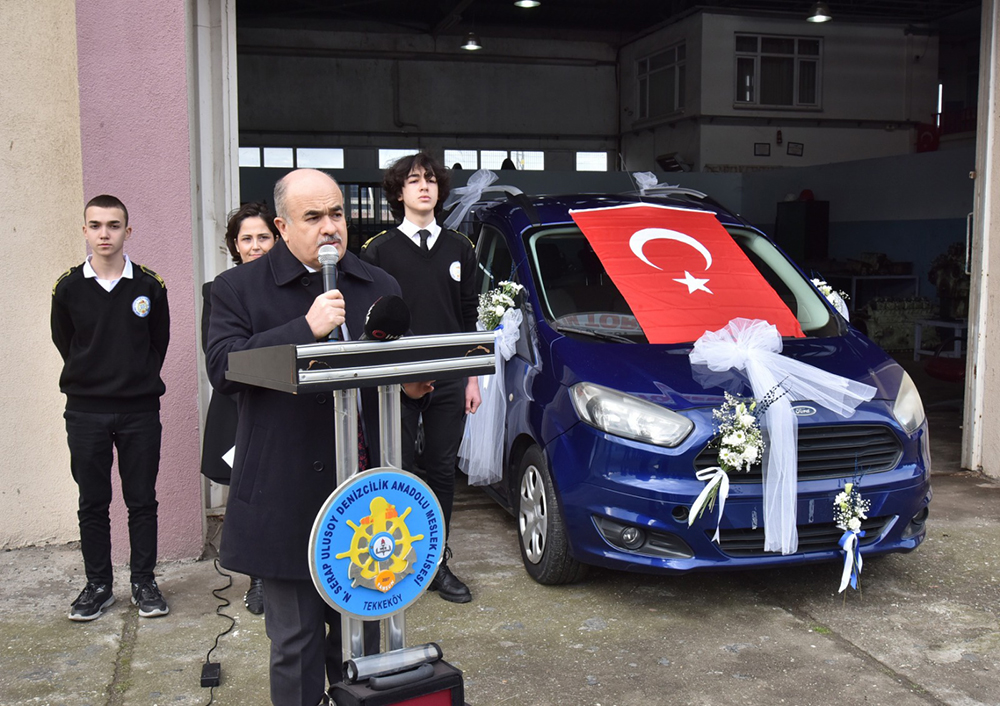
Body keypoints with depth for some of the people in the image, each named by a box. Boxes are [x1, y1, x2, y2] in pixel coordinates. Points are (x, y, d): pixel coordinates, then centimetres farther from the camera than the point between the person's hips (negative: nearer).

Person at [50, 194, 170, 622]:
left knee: (142, 501, 7)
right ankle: (98, 585, 21)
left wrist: (140, 380, 8)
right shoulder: (68, 288, 0)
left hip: (140, 410, 0)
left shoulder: (149, 286, -1)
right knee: (92, 503, 8)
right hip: (86, 410, 1)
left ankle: (143, 582, 19)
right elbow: (63, 342, 12)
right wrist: (92, 379, 10)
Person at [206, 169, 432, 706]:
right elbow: (222, 369, -15)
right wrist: (306, 329, -21)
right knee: (295, 643, 6)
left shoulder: (379, 287, 12)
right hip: (287, 495, -3)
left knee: (361, 631, 17)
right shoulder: (238, 289, 0)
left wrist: (411, 384, -5)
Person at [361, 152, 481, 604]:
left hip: (449, 382, 3)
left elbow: (469, 317, 13)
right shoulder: (379, 251, 1)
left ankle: (436, 563, 21)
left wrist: (472, 378, 9)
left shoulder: (459, 249, 12)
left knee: (442, 472, 10)